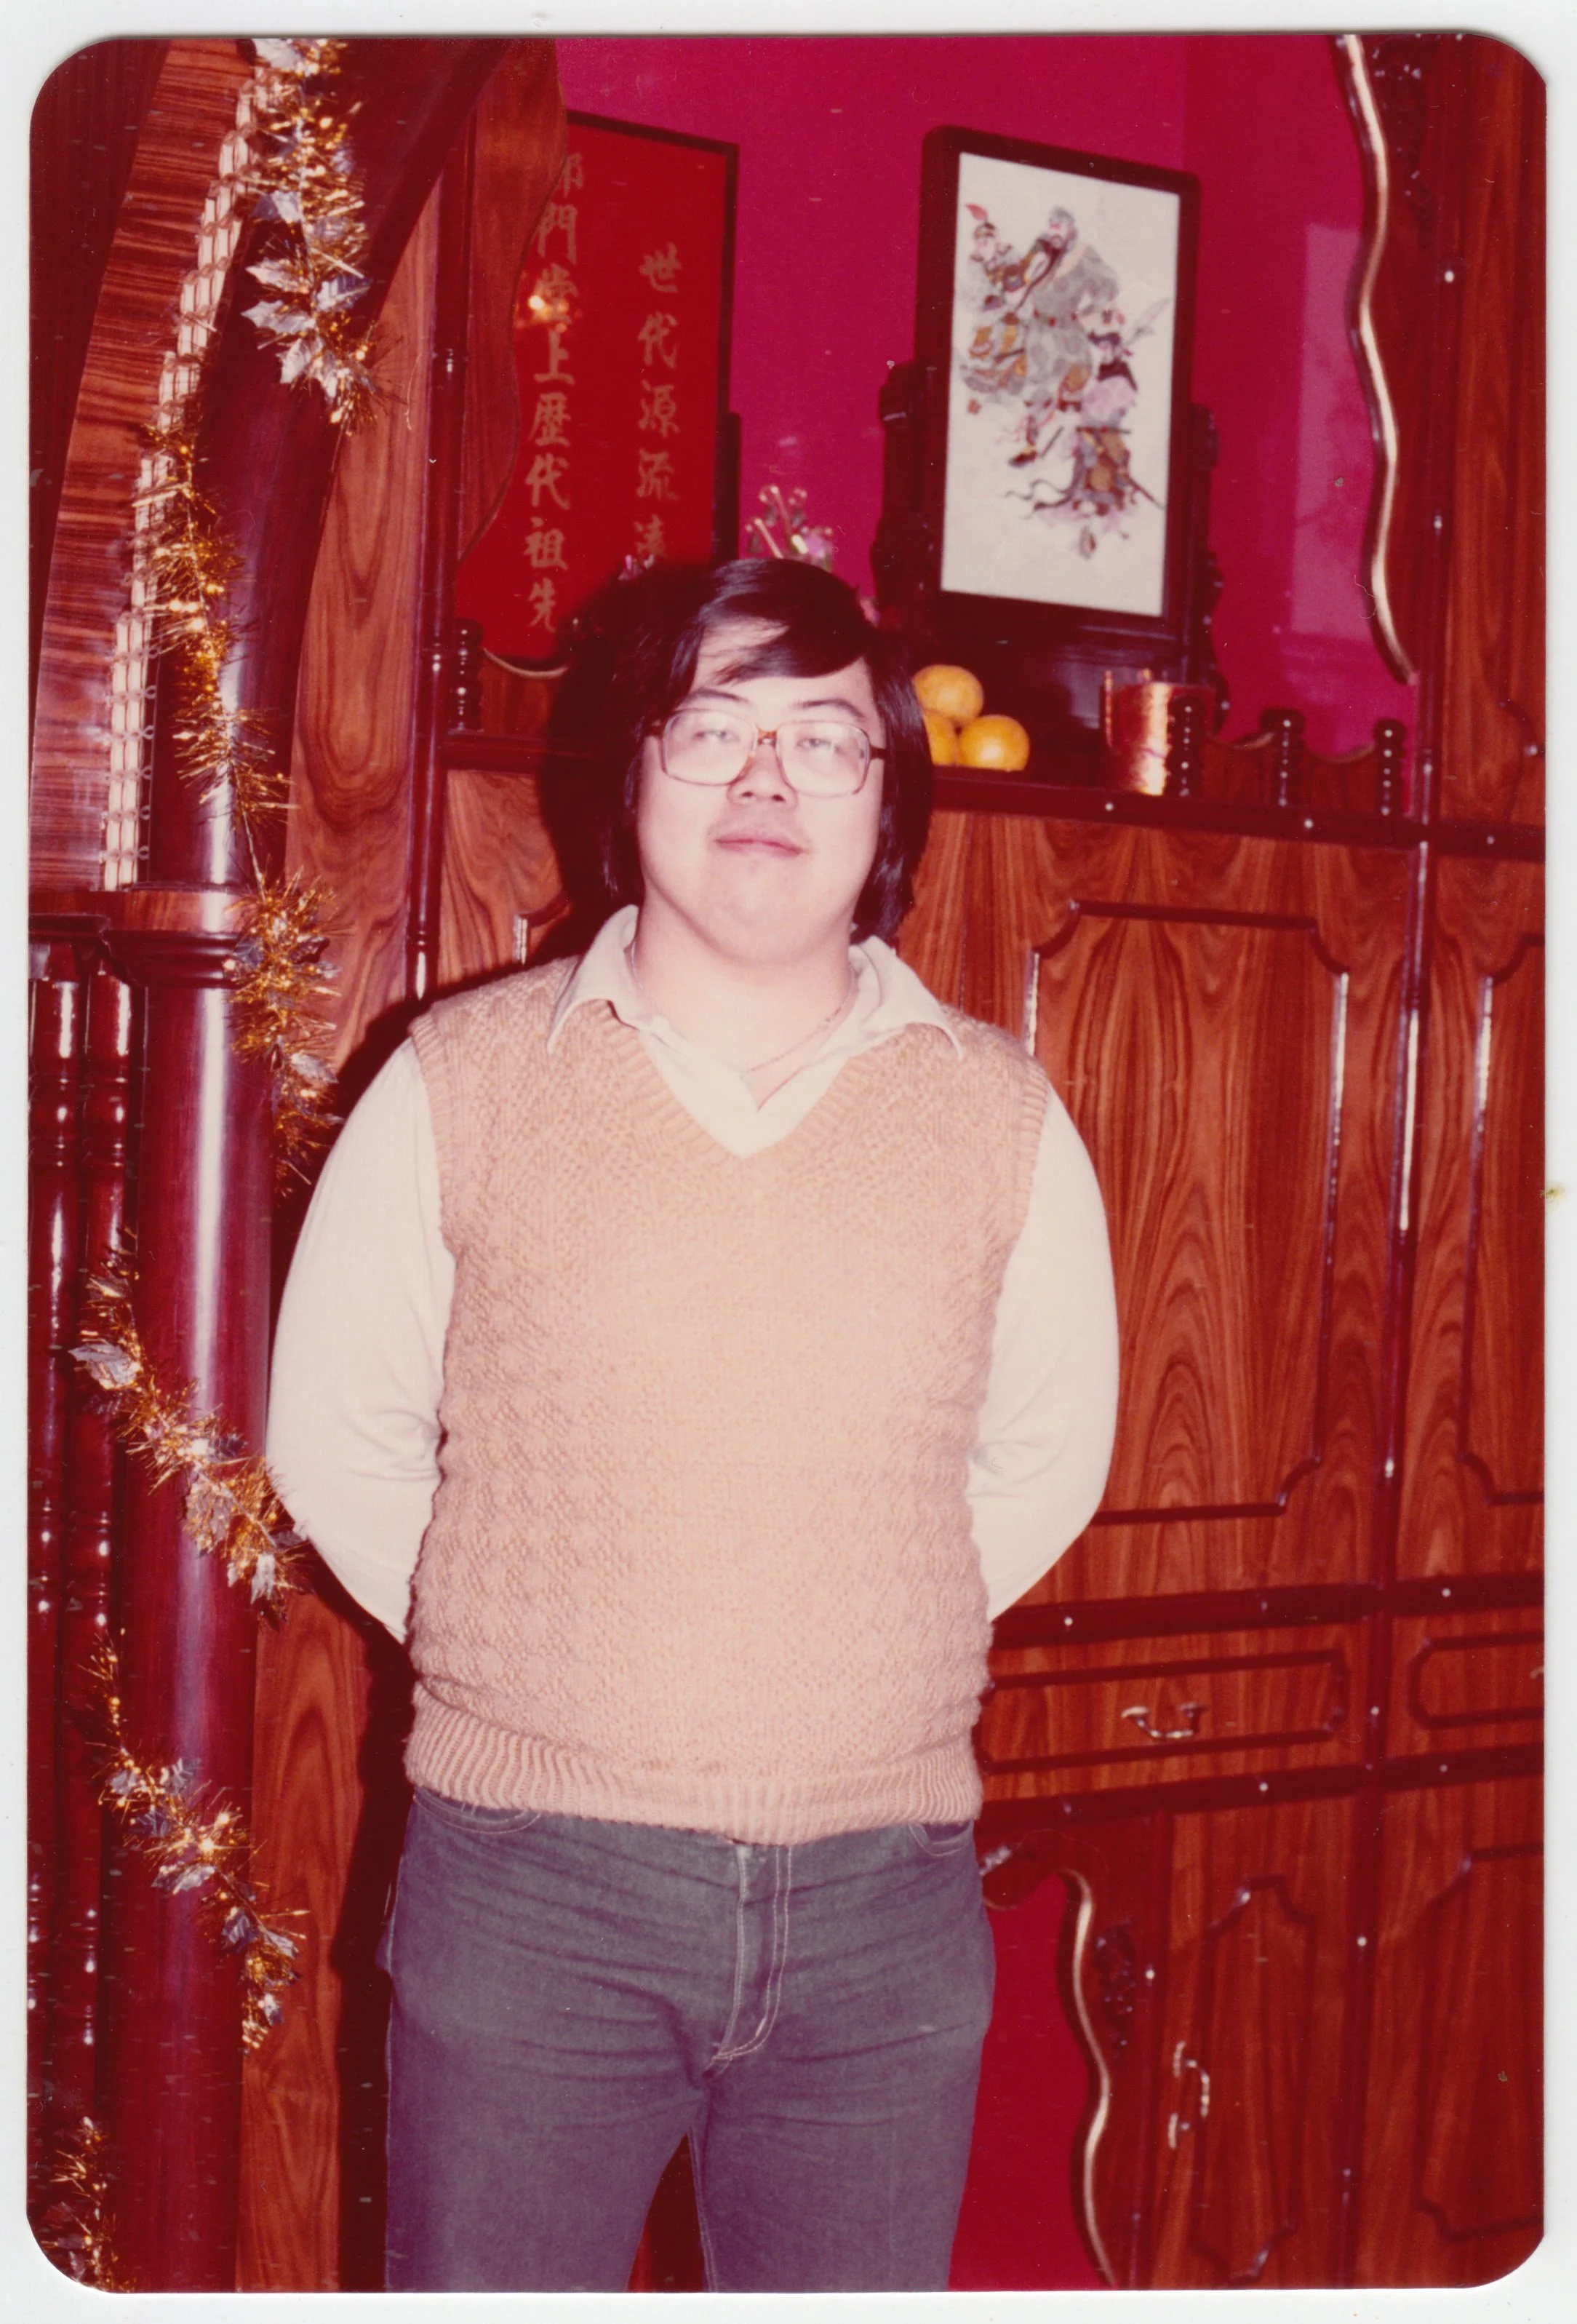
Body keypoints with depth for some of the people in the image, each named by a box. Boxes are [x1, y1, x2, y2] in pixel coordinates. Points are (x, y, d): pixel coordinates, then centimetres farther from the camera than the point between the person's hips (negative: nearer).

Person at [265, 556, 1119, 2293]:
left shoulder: (1004, 1120, 2)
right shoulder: (458, 1082, -2)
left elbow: (1045, 1458, 14)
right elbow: (337, 1434, 6)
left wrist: (853, 1664, 9)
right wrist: (520, 1660, 6)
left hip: (885, 1908, 2)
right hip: (528, 1891, -1)